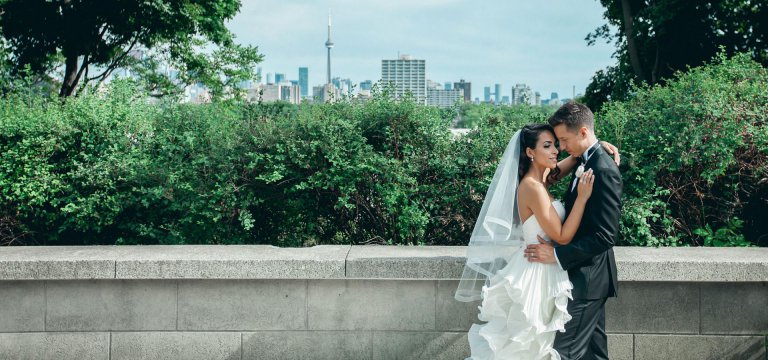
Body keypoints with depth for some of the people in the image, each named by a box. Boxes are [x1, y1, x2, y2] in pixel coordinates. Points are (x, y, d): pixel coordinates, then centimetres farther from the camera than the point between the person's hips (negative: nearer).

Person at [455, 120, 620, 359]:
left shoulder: (540, 178, 4)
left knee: (535, 338, 19)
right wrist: (582, 197, -23)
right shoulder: (533, 188, -23)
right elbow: (562, 237, -22)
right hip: (536, 271, -9)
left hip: (540, 269, 9)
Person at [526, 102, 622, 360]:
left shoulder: (603, 171, -20)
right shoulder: (586, 162, 10)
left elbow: (605, 237, -23)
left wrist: (557, 255, -22)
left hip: (588, 279, -10)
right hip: (586, 274, 10)